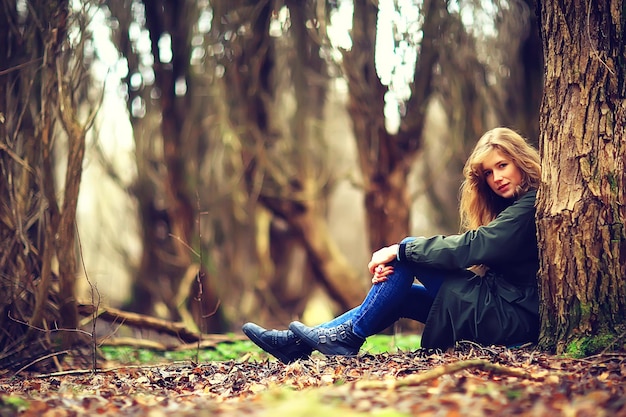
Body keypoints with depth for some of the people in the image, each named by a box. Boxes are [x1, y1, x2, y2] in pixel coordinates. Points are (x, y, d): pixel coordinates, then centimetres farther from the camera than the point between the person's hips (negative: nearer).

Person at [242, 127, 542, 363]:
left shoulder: (533, 204, -11)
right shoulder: (512, 205, 18)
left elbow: (476, 246, -22)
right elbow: (474, 254, 6)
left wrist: (401, 251, -14)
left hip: (514, 315, -9)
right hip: (499, 305, 9)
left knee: (408, 251, -11)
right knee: (397, 289, 7)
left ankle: (348, 336, -3)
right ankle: (298, 343, 3)